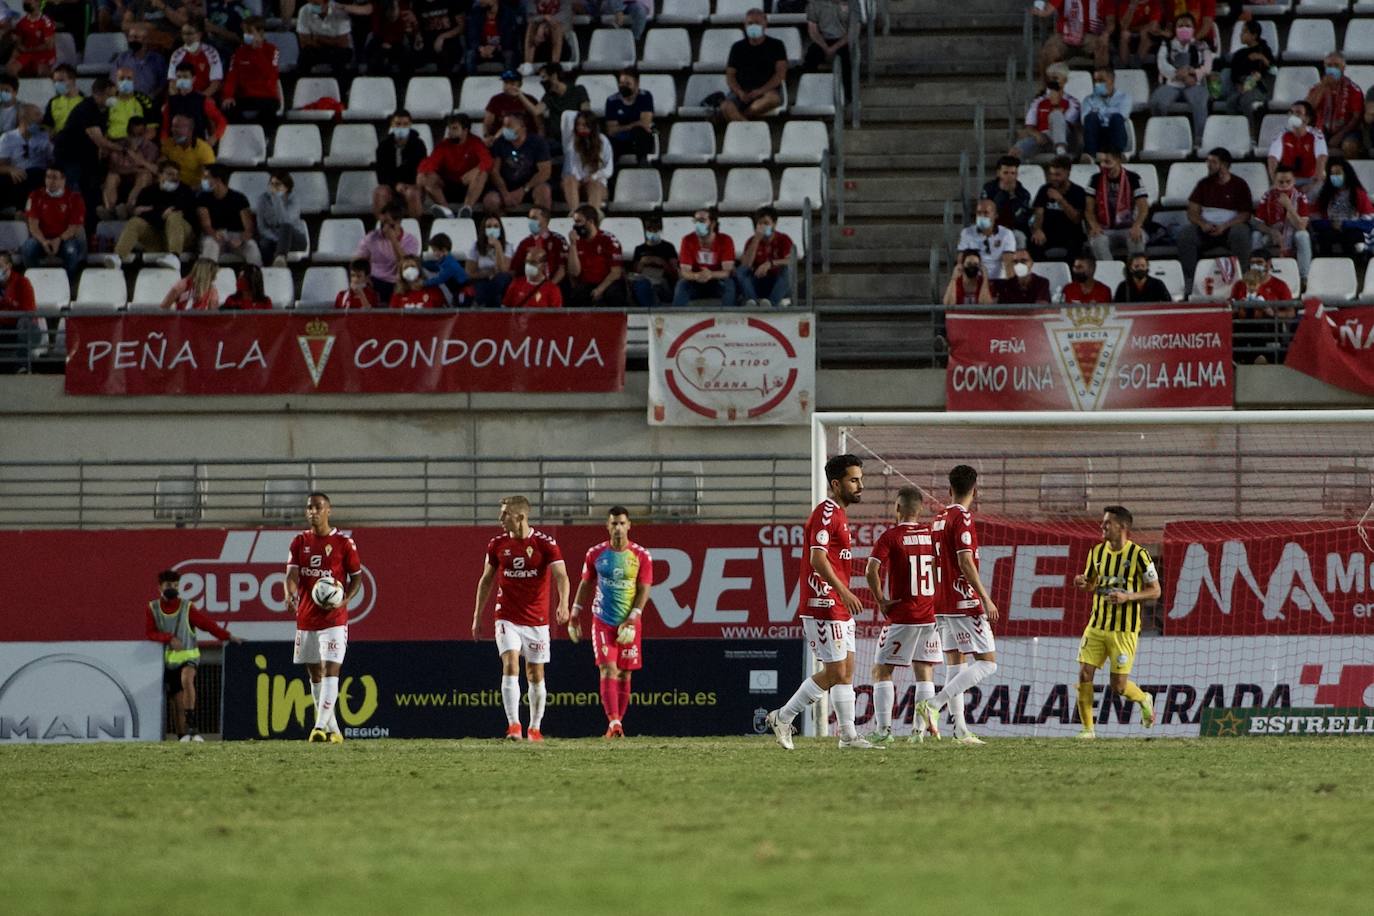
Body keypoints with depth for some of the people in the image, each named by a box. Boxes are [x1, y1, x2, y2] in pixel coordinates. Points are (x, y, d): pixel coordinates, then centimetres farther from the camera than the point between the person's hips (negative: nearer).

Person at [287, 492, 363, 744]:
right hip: (306, 618, 5)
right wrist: (291, 593, -26)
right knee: (315, 674, 9)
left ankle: (320, 727, -23)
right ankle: (333, 730, 19)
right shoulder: (300, 542, 7)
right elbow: (292, 574, -4)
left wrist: (345, 600, -15)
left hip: (334, 618, -5)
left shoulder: (343, 543, -2)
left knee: (331, 671, -15)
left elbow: (357, 577, 3)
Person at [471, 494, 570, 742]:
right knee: (510, 666, -17)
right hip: (507, 618, 1)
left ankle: (535, 728, 21)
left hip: (536, 621, -1)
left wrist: (563, 604, -35)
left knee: (536, 675, 6)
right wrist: (477, 616, 13)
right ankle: (514, 726, -20)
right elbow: (486, 580, 13)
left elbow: (561, 575, -16)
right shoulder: (497, 545, 3)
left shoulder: (545, 543, -8)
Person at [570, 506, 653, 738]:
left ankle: (618, 723, 15)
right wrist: (575, 616, 9)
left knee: (624, 674, 5)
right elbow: (585, 585, 11)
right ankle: (613, 722, -23)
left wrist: (632, 620, -14)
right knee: (608, 670, -14)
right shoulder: (595, 554, 3)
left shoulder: (641, 556, -1)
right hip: (603, 622, 0)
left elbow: (643, 590, -4)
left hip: (629, 624, 1)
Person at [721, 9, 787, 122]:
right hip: (742, 91, 2)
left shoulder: (776, 45, 7)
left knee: (772, 98, -39)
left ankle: (738, 117, -32)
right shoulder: (738, 47, 14)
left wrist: (760, 91, -17)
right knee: (726, 107, -32)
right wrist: (740, 93, -13)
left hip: (767, 90, -2)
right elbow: (730, 76, 9)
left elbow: (780, 74, -2)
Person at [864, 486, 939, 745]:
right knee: (924, 673, 8)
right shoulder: (932, 535, 5)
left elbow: (871, 571, -18)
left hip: (900, 616, -4)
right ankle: (922, 728, 1)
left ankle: (883, 728, -4)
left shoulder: (891, 536, -7)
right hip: (930, 614, 4)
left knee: (882, 671, 4)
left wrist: (881, 601, -7)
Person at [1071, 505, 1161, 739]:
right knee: (1084, 675, -7)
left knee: (1119, 686, -3)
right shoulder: (1097, 552, 7)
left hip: (1124, 629, -5)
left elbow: (1155, 591, -4)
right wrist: (1082, 583, -5)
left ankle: (1144, 700, 30)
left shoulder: (1138, 555, -9)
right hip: (1097, 625, 5)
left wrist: (1128, 597, -20)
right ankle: (1087, 728, 4)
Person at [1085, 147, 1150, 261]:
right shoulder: (1096, 180, 6)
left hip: (1129, 228, -1)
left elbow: (1143, 208, -7)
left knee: (1137, 239, -36)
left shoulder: (1133, 179, -1)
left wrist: (1136, 226, -27)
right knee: (1097, 241, -34)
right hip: (1105, 230, 1)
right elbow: (1089, 209, 3)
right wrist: (1094, 226, -18)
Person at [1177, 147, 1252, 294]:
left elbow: (1245, 214, -4)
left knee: (1240, 234, -38)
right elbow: (1192, 212, 8)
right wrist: (1203, 224, -14)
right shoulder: (1204, 184, 13)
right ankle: (1189, 280, -29)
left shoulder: (1239, 184, 3)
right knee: (1184, 234, -27)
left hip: (1231, 227, -3)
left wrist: (1225, 226, -19)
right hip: (1207, 227, 3)